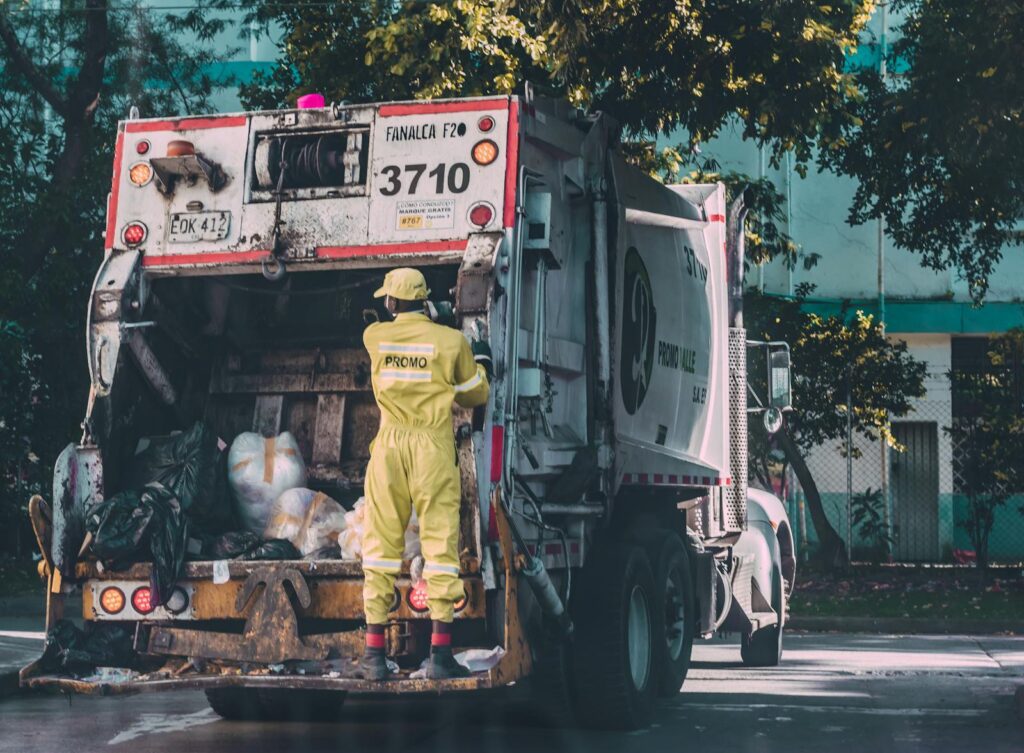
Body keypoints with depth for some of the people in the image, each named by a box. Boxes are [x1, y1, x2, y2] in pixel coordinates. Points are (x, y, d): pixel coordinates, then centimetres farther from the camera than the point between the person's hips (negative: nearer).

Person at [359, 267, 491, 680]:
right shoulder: (452, 341, -1)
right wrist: (480, 363, 29)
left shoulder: (374, 336, 4)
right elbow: (474, 395, 10)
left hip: (389, 447, 2)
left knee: (381, 545, 6)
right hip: (434, 448, -2)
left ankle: (374, 653, 7)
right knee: (440, 544, 1)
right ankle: (440, 653, -2)